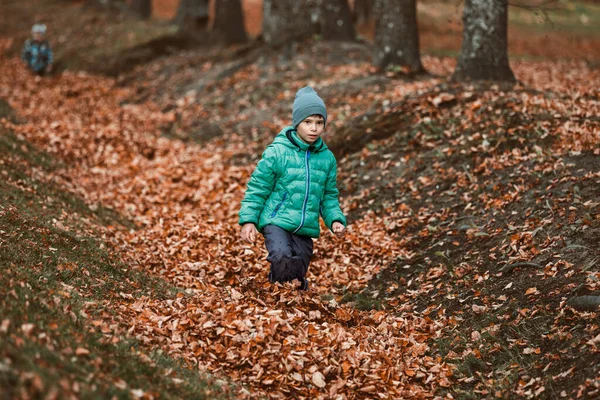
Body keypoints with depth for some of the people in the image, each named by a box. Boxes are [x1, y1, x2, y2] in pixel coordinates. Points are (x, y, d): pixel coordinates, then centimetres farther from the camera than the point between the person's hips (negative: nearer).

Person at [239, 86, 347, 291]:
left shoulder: (327, 158, 8)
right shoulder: (277, 152, -7)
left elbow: (329, 196, 16)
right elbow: (257, 188, -1)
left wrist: (336, 220, 0)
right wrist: (248, 220, -7)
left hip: (306, 229, 5)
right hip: (276, 221, -5)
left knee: (297, 273, 3)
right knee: (282, 259, -30)